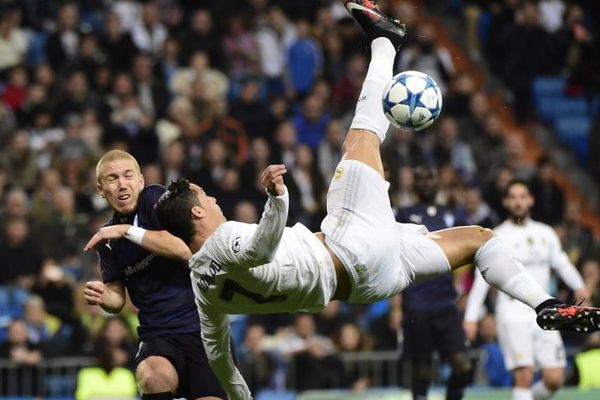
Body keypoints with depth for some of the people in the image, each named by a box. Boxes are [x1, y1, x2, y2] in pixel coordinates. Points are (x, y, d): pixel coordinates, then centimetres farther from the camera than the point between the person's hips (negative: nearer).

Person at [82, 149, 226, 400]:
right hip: (158, 335, 2)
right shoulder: (107, 238, 11)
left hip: (201, 325, -2)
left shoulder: (156, 198, -3)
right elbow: (117, 298, 17)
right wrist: (103, 298, -7)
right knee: (153, 378, -33)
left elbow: (185, 249, -17)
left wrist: (128, 230, -16)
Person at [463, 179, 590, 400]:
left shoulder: (546, 233, 11)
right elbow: (481, 279, -3)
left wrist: (579, 286, -5)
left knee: (554, 379, -2)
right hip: (513, 315, -4)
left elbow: (561, 262, 13)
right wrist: (470, 316, -9)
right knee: (524, 375, -17)